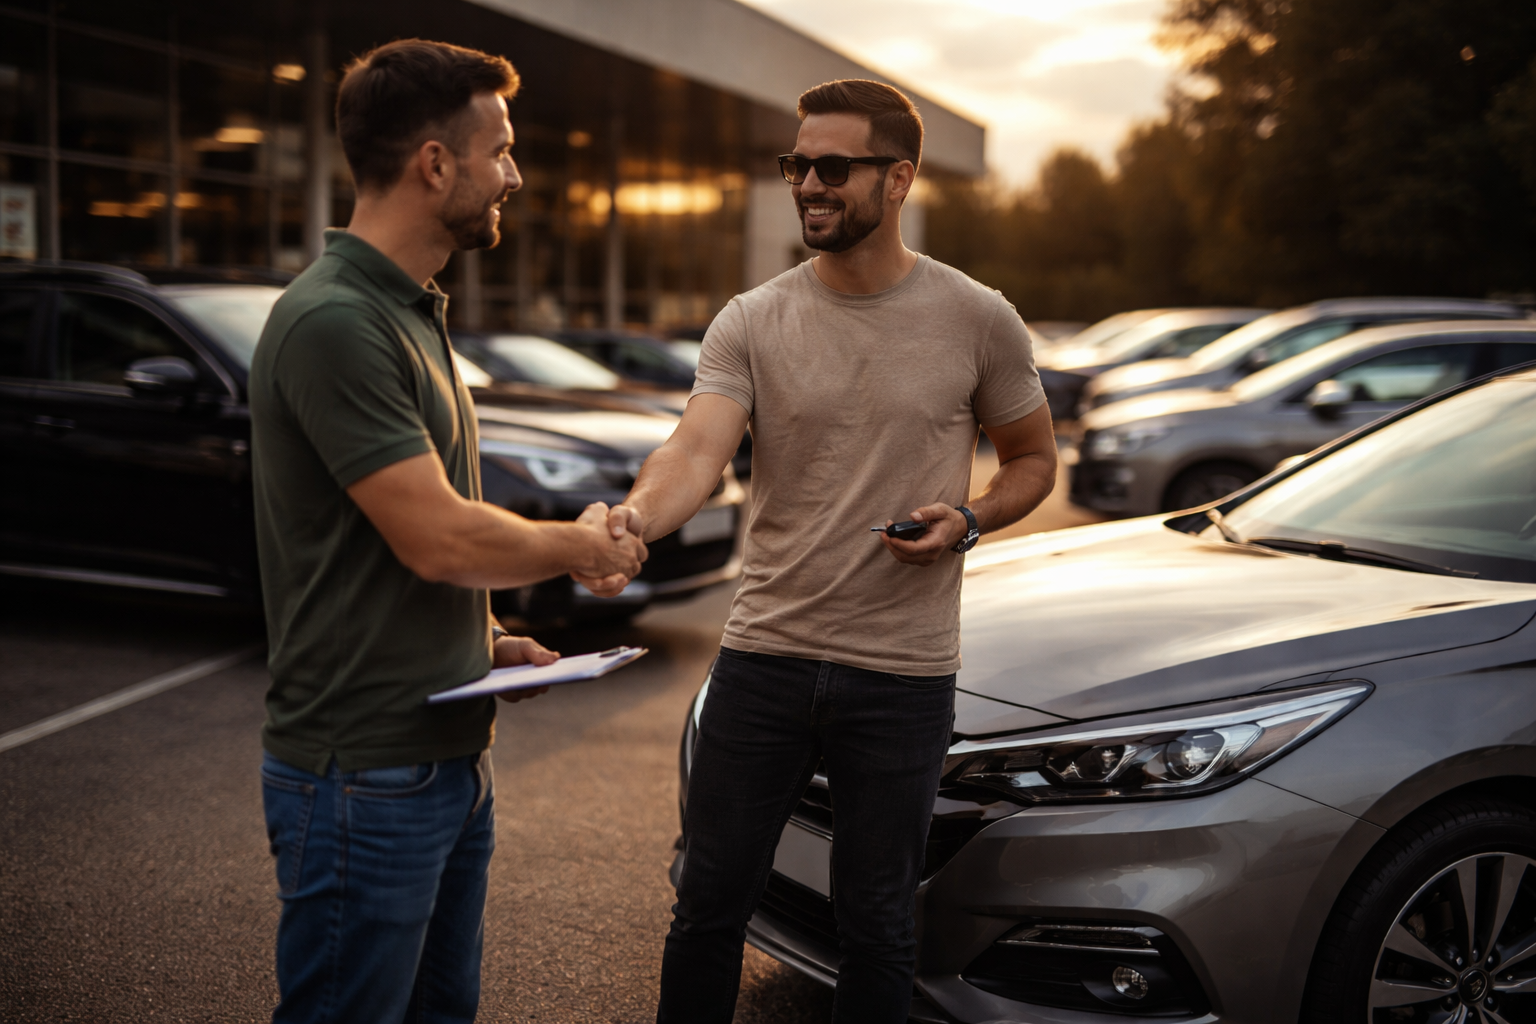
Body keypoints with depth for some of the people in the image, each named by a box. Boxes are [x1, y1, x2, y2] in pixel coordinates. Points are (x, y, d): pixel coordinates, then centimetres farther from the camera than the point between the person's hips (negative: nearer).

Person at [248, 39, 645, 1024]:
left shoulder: (414, 312, 13)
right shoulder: (332, 322, -20)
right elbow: (437, 538, -23)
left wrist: (485, 641, 7)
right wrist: (579, 548, -6)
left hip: (450, 752, 10)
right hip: (365, 774, -10)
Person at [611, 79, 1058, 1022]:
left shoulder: (978, 322, -2)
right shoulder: (750, 324, -1)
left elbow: (1034, 459, 10)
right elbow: (698, 450, -16)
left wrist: (968, 521, -11)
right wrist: (636, 515, -39)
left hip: (904, 672, -1)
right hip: (765, 654, 1)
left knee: (878, 926, 11)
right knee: (710, 904, 11)